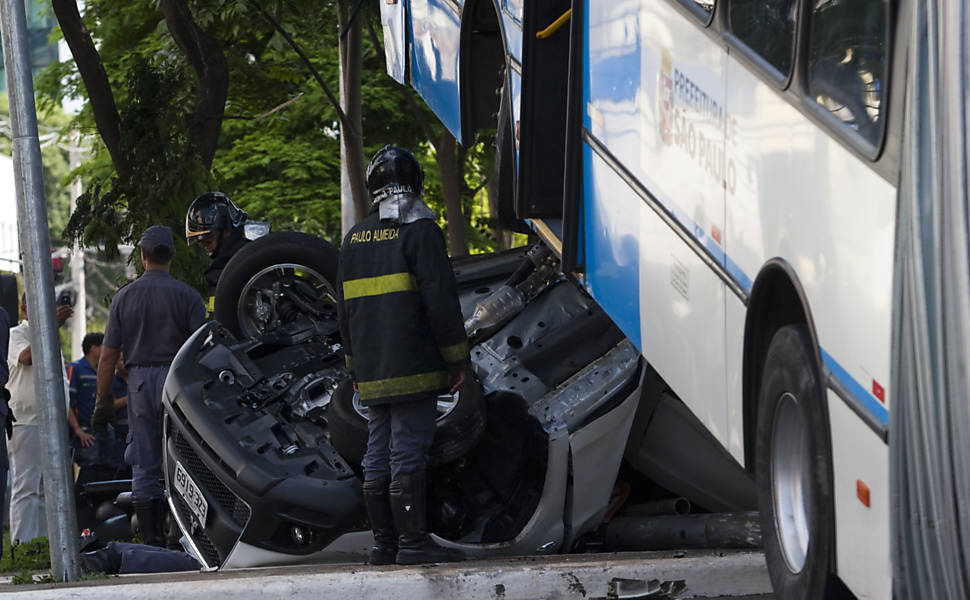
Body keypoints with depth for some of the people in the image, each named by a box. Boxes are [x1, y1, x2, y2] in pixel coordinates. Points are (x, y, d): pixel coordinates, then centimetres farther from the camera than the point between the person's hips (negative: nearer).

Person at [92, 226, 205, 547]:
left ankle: (152, 540, 2)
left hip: (139, 382, 2)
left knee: (144, 467, 5)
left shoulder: (124, 297, 6)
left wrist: (103, 400, 9)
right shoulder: (187, 295, -2)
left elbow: (108, 355, 4)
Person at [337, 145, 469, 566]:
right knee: (408, 456, -9)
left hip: (372, 374, 6)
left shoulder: (355, 238, 14)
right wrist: (457, 359, -5)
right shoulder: (419, 231, -7)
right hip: (413, 372, -6)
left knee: (378, 457, 9)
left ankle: (383, 543, 12)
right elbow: (441, 299, -12)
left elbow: (345, 309, 19)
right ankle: (412, 543, -10)